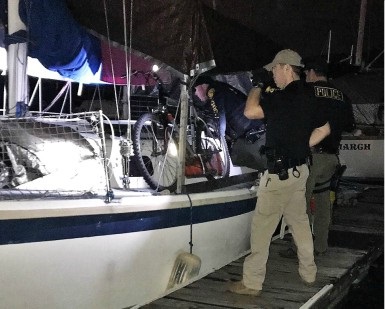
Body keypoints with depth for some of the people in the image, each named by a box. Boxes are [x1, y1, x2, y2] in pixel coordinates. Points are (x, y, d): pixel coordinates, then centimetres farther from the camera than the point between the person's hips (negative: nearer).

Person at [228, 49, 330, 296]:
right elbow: (324, 129, 18)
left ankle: (252, 283, 2)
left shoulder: (285, 97, -19)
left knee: (262, 227, -3)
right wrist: (302, 147, 15)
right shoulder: (307, 96, 9)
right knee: (300, 221, 19)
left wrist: (257, 87, -8)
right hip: (300, 169, 9)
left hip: (280, 173, -9)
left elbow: (250, 111, -25)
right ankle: (309, 273, 30)